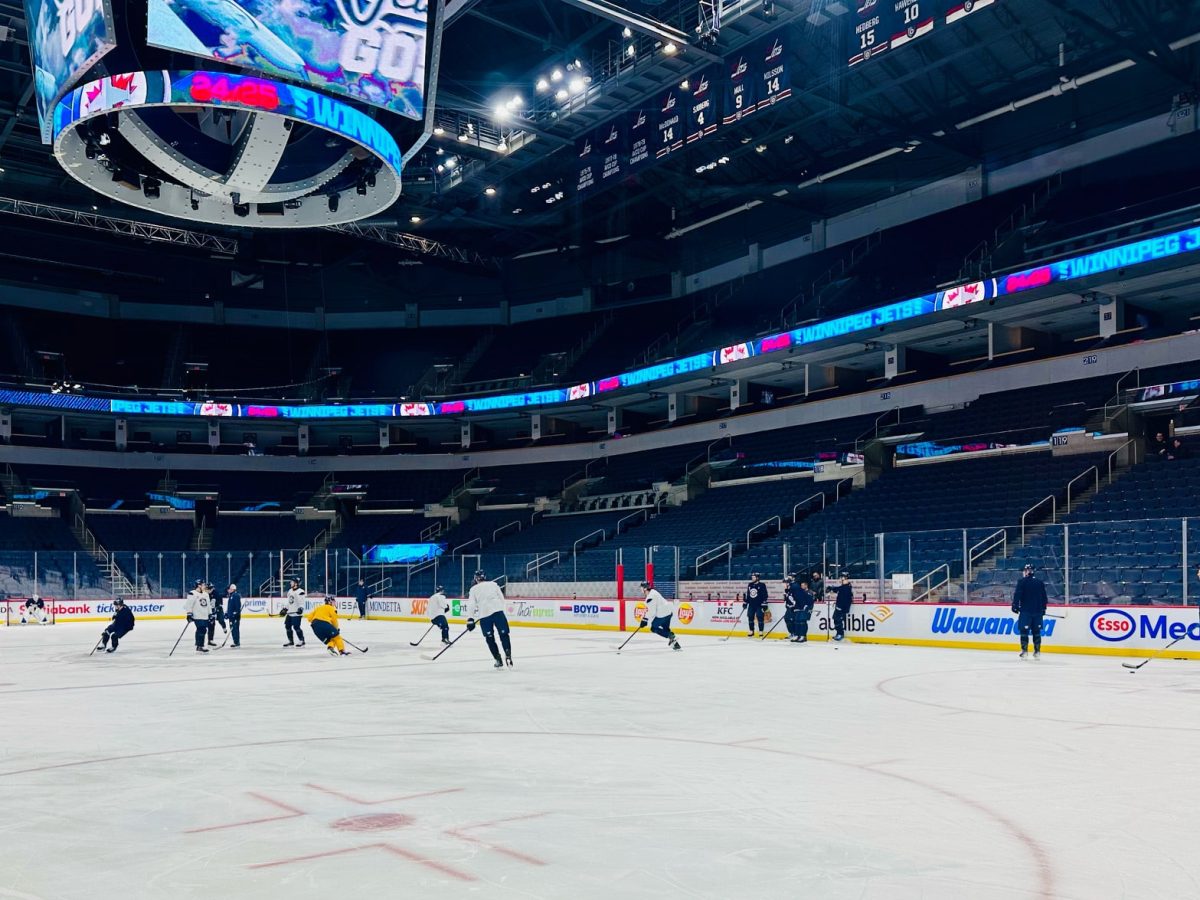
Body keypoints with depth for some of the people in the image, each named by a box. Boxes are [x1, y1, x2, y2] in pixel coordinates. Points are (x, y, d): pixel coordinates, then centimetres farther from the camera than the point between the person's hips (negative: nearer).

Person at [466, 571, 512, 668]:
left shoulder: (473, 589, 12)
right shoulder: (493, 584, 16)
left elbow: (471, 605, 4)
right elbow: (502, 599, 16)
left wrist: (470, 619, 4)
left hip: (484, 615, -1)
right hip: (498, 612, 1)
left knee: (490, 639, 8)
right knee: (504, 634, 3)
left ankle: (498, 660, 4)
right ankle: (508, 655, -15)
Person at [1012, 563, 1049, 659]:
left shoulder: (1022, 581, -6)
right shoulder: (1040, 582, 9)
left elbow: (1017, 595, -11)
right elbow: (1044, 597, 14)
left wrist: (1015, 606, -3)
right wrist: (1043, 608, 24)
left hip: (1025, 611, -4)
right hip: (1038, 611, 4)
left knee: (1024, 630, 0)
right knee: (1036, 631, 10)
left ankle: (1024, 651, -5)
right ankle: (1037, 652, 10)